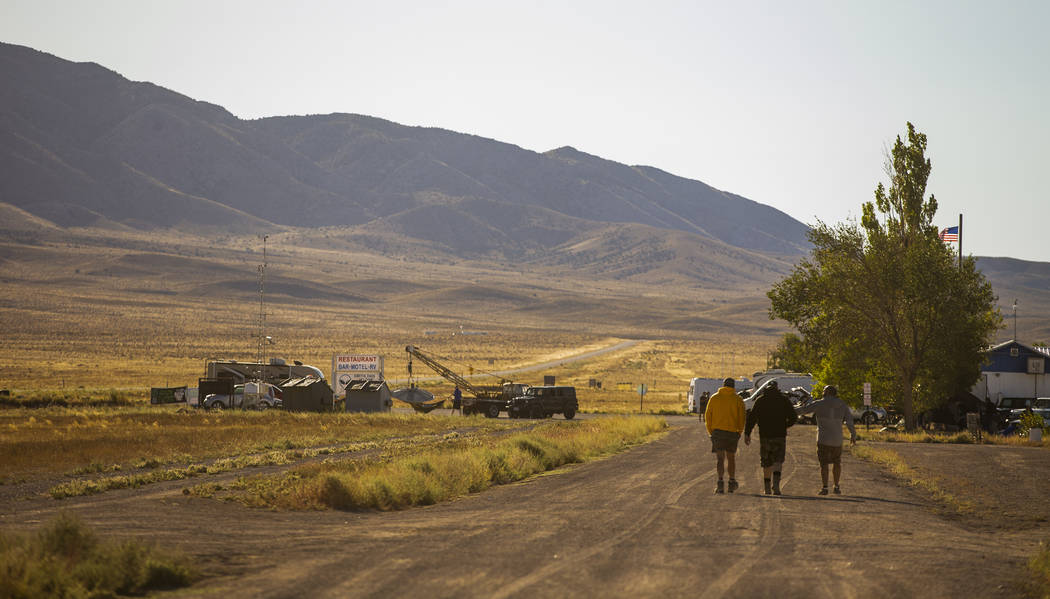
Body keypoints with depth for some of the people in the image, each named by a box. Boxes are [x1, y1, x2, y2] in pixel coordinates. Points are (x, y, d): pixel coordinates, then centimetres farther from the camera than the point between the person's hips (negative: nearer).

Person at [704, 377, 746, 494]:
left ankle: (721, 483, -16)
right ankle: (732, 482, 21)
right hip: (732, 432, 0)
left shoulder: (714, 398, 6)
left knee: (721, 458, -1)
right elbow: (741, 418, -1)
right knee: (731, 458, 16)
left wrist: (711, 432, 9)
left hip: (717, 432, 0)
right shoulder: (738, 399, 3)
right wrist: (739, 432, 7)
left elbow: (708, 416, 4)